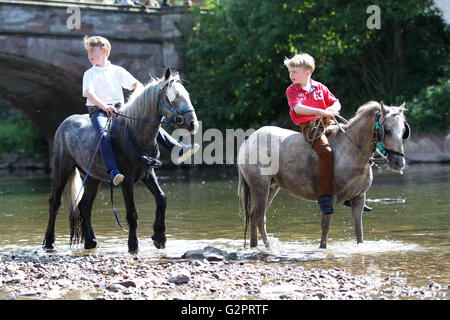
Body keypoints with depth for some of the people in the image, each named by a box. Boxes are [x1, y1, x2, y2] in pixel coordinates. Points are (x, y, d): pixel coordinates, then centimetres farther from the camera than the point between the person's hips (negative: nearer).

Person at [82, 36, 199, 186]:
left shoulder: (117, 71, 16)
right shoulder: (89, 74, 6)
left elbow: (135, 84, 12)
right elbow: (89, 93, -11)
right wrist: (104, 106, -29)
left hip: (119, 109, 4)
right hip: (98, 110, -4)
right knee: (104, 134, -34)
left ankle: (178, 148, -14)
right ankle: (112, 171, -49)